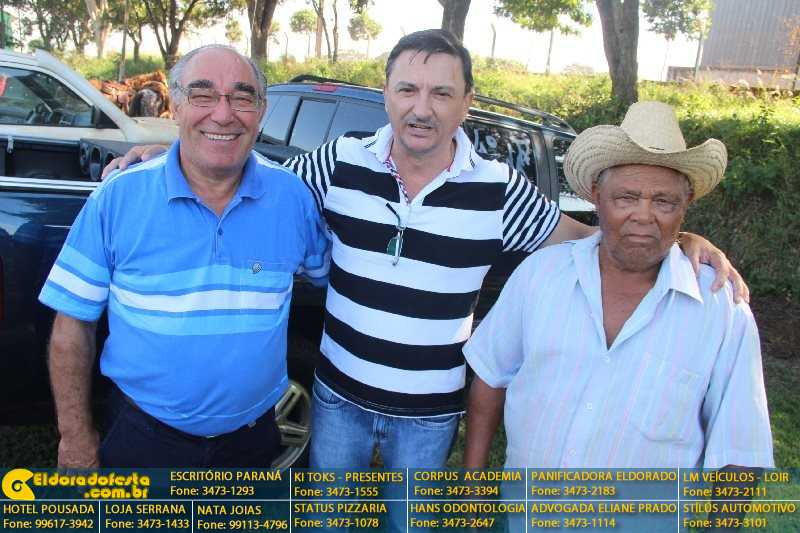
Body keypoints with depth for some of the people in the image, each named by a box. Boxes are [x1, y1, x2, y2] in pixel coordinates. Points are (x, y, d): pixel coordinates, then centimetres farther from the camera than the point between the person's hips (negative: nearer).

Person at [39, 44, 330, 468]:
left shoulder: (293, 196, -9)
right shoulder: (118, 197, -12)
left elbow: (331, 273, 6)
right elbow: (73, 323, -6)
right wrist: (76, 438, -5)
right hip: (142, 438, -1)